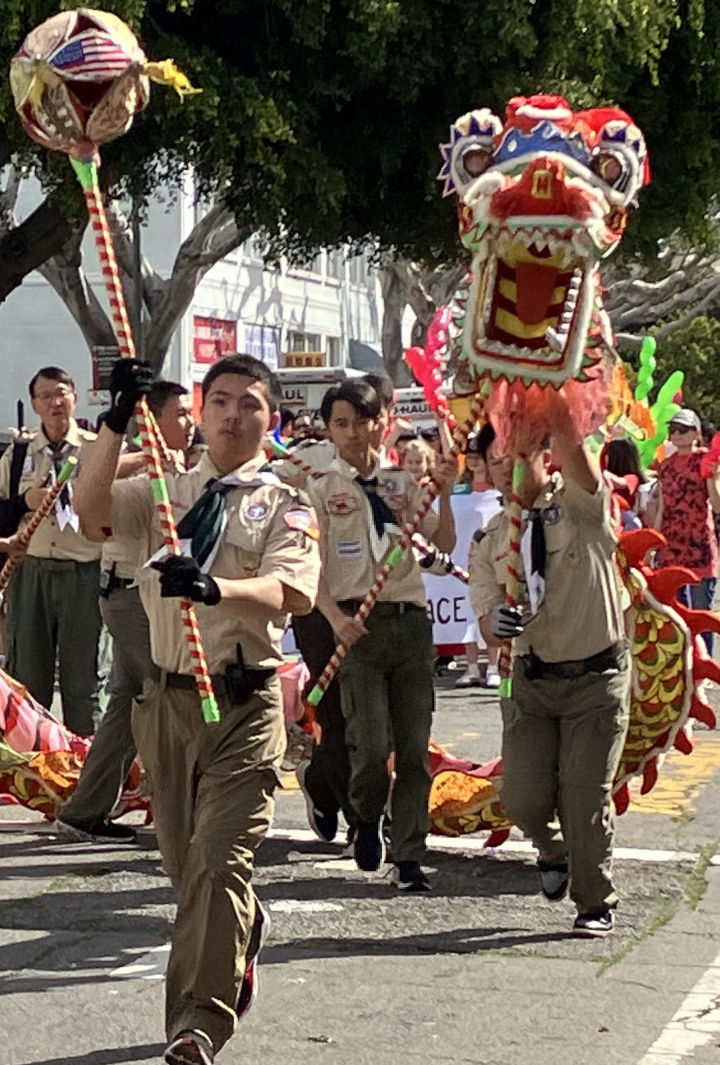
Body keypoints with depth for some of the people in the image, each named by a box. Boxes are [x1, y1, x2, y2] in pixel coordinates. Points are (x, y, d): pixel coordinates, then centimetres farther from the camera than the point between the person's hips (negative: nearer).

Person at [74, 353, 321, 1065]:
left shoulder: (284, 508, 0)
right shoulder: (164, 491, 9)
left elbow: (289, 593, -19)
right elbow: (92, 510, -10)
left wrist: (214, 587, -38)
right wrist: (116, 423, -22)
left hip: (243, 701, -4)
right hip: (168, 697, 4)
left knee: (219, 859, -12)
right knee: (182, 859, 16)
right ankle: (241, 932, 45)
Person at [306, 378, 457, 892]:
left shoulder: (403, 484, 15)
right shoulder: (322, 489, 5)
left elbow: (444, 545, 10)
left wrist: (445, 493, -3)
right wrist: (336, 617, -19)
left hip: (411, 621, 3)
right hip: (358, 624, -3)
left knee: (414, 748, 2)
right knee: (371, 744, -14)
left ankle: (409, 858, 11)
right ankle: (367, 819, 17)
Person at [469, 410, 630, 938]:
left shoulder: (581, 503, -6)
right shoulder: (492, 541, 5)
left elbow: (571, 445, -28)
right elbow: (488, 625, -1)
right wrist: (495, 622, -24)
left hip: (597, 677, -4)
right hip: (532, 679, 4)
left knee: (585, 796, -5)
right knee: (523, 797, -4)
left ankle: (597, 904, 16)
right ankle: (554, 849, 31)